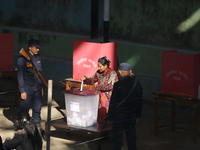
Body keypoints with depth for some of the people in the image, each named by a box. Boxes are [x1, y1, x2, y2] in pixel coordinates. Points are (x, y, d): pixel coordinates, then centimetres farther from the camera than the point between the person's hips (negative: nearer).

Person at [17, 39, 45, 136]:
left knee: (37, 108, 8)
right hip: (27, 89, -5)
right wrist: (22, 91, -12)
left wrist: (41, 87, 18)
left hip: (37, 88, 5)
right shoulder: (22, 59, -11)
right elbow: (20, 76, -10)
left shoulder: (38, 57, 9)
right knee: (24, 110, 3)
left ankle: (37, 126, 19)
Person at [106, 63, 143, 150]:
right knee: (131, 137, 13)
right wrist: (137, 116, 17)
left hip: (119, 115, -4)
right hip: (132, 116, 4)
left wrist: (109, 117, -4)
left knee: (117, 138, 4)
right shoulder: (137, 84, -1)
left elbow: (113, 103, -12)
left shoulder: (118, 85, -16)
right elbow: (139, 102, 7)